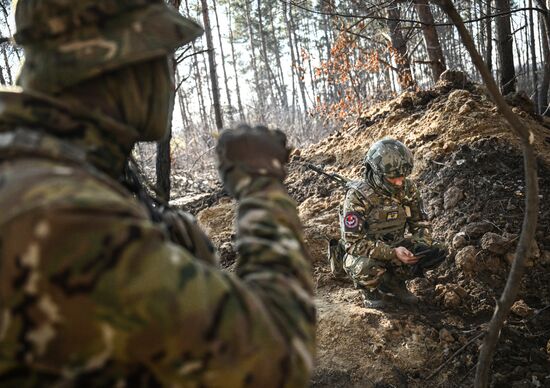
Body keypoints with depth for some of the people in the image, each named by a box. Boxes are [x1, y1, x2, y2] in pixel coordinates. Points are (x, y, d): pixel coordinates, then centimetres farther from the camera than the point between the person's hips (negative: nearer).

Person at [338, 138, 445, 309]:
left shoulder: (408, 189, -9)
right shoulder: (358, 197, -26)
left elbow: (420, 223, 2)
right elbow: (354, 242, -28)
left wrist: (423, 245, -20)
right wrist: (393, 253, -37)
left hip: (395, 248, 5)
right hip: (363, 255, -5)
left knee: (436, 253, -13)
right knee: (368, 267, -38)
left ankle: (393, 283, 9)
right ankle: (370, 290, 0)